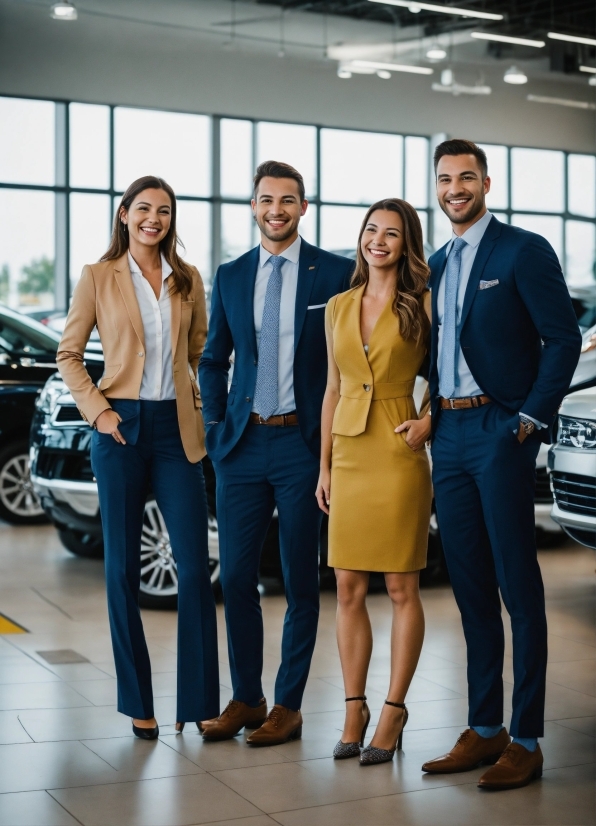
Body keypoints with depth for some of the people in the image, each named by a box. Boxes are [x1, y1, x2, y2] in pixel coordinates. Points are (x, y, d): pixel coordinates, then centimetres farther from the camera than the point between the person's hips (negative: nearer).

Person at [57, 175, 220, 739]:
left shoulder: (188, 281, 10)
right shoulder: (98, 277, 3)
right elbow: (68, 354, 5)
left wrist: (199, 407, 6)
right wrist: (97, 411, -6)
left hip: (177, 430, 2)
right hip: (122, 429, -2)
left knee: (194, 568, -3)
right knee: (123, 568, 4)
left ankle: (198, 700, 6)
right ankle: (137, 702, 15)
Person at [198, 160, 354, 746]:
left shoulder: (335, 273, -2)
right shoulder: (230, 277, 10)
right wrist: (216, 427, 7)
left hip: (304, 443, -4)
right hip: (242, 443, 4)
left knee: (300, 580, 4)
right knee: (236, 575, 6)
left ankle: (288, 705, 15)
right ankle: (245, 698, 19)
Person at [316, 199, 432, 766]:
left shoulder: (422, 305, -2)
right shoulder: (338, 308, 11)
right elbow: (333, 388, 15)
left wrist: (429, 421, -12)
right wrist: (324, 466, 12)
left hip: (398, 456, -4)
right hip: (348, 457, 5)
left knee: (401, 590, 1)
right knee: (348, 590, 6)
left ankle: (393, 712, 12)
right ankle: (354, 709, 16)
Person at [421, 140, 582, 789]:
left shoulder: (523, 251, -3)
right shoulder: (434, 265, 17)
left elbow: (563, 339, -9)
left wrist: (531, 418, -13)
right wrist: (429, 415, 8)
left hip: (500, 430, -7)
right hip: (447, 435, 7)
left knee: (517, 586, -3)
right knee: (470, 585, 10)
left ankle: (526, 740, 3)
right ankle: (483, 729, 18)